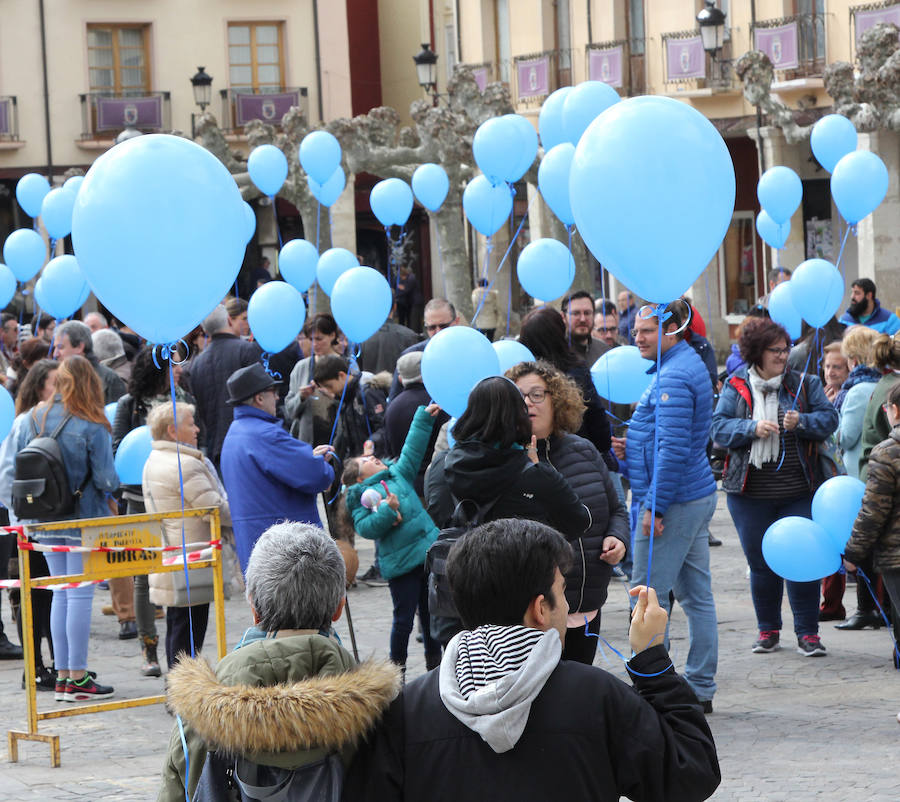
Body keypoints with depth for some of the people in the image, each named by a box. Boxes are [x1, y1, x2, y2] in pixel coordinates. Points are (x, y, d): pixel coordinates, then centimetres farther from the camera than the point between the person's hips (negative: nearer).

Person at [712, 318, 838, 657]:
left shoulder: (804, 384, 5)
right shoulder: (736, 387, 3)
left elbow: (829, 419, -1)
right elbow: (719, 426, -4)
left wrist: (801, 422, -19)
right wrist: (753, 428, -19)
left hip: (798, 491, 0)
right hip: (750, 492, 0)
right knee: (761, 564, 8)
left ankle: (807, 632, 6)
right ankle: (768, 631, 21)